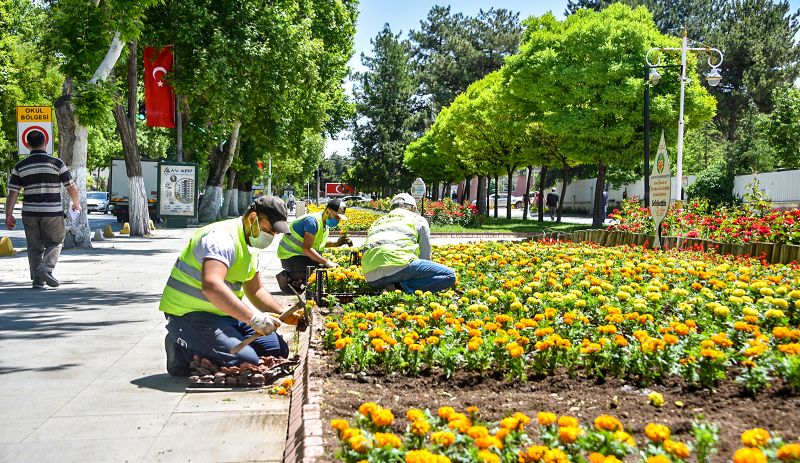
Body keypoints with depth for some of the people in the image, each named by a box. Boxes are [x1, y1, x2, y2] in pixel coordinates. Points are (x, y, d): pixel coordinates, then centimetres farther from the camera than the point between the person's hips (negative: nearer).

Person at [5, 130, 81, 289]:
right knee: (55, 243, 10)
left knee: (34, 247, 11)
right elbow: (71, 188, 0)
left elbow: (12, 193, 1)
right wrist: (76, 204, 18)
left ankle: (37, 280, 9)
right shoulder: (56, 163, -3)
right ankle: (46, 268, -13)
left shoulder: (20, 166, 4)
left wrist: (8, 215, 7)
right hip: (53, 212, -3)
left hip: (30, 213, 3)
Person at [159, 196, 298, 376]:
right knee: (248, 361, -26)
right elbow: (211, 286, -38)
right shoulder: (223, 237, -22)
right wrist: (254, 318, -39)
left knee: (279, 349, 7)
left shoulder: (250, 245, 11)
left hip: (225, 314, 10)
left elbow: (255, 290, 18)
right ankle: (185, 350, -6)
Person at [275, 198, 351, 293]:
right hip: (290, 257, -10)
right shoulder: (313, 221, -24)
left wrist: (336, 244, 5)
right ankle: (287, 277, -7)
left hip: (302, 255, 10)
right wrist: (326, 262, -29)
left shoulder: (325, 223, 6)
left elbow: (318, 243, 19)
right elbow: (307, 248, -28)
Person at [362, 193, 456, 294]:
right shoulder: (418, 219, 23)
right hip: (399, 264, -5)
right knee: (449, 276, 4)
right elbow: (425, 256, 21)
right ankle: (406, 287, -16)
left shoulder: (377, 222, 36)